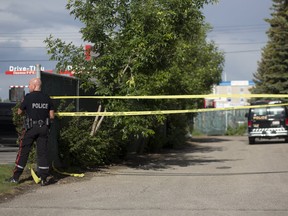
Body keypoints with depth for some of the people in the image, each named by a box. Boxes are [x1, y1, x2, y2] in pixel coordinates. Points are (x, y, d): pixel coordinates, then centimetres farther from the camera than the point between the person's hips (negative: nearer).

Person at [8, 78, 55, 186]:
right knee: (42, 152, 5)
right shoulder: (47, 98, 3)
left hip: (31, 128, -3)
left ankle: (16, 177, 12)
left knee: (23, 151, 6)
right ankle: (44, 179, 4)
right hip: (44, 128, 3)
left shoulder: (28, 97, -8)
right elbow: (52, 116, 3)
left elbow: (19, 112, 2)